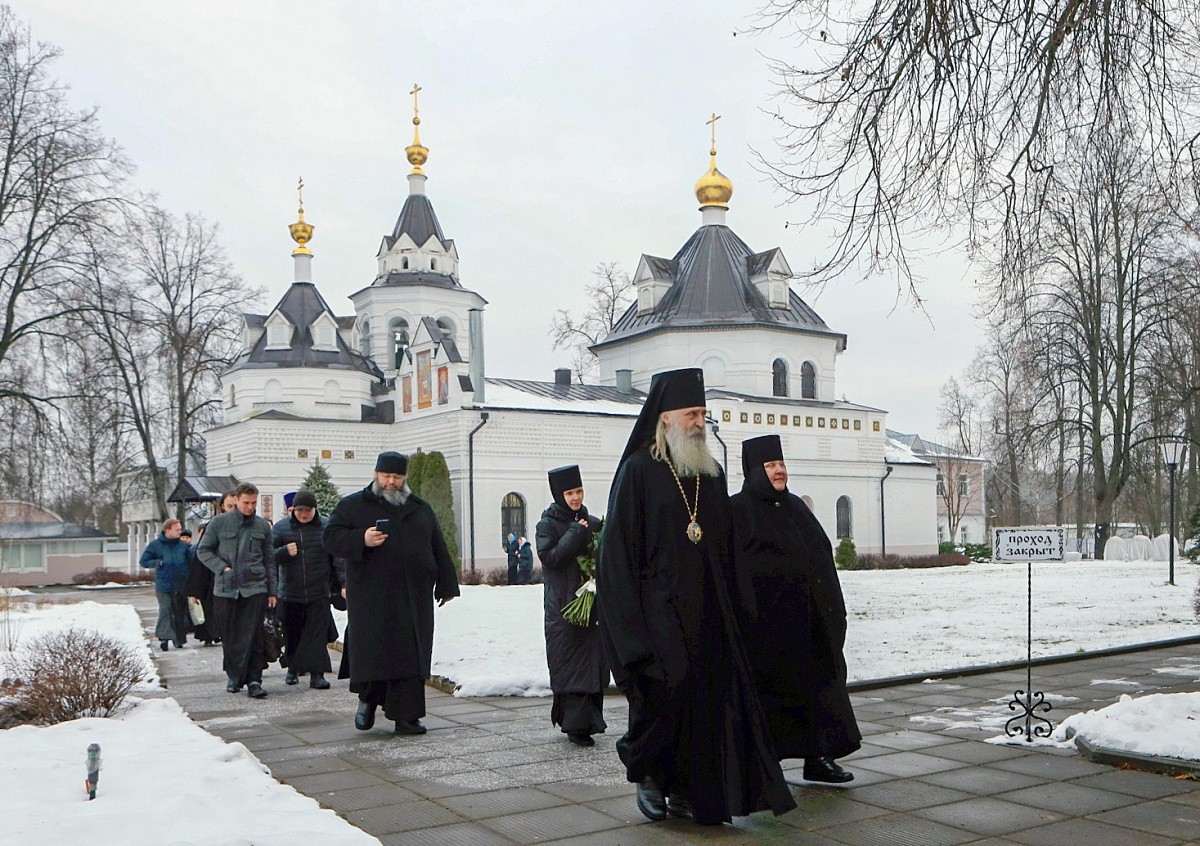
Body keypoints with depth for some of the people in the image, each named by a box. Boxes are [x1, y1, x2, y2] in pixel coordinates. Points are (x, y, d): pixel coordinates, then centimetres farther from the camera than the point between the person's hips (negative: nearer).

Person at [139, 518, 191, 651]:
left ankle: (179, 639, 22)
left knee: (180, 612, 9)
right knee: (165, 609, -15)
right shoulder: (155, 545, 0)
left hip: (181, 586, 3)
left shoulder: (184, 545, 6)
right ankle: (164, 637, -17)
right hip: (163, 585, -3)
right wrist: (159, 562, -12)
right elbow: (143, 561, 3)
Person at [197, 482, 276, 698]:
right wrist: (222, 568, -7)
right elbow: (203, 550, 7)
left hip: (255, 588, 0)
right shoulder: (220, 522, 2)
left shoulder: (263, 525, 7)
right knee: (229, 636, 8)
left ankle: (253, 680, -6)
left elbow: (269, 560, 13)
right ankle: (234, 676, 22)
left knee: (253, 636, -7)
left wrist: (272, 591, 11)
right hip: (225, 589, 0)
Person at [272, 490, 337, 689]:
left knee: (318, 634, -5)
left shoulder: (326, 527, 2)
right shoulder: (281, 527, 4)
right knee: (292, 634, 12)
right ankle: (293, 669, 30)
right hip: (290, 592, 2)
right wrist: (285, 551, -17)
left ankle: (317, 674, -5)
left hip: (319, 593, -1)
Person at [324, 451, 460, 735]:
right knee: (372, 651, -2)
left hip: (414, 598, 3)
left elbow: (439, 550, 18)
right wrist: (362, 539, -18)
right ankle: (367, 698, 25)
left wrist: (446, 585, 14)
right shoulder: (353, 506, 7)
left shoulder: (421, 509, 17)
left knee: (410, 656, 0)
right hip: (371, 597, -2)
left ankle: (406, 716, 5)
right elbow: (331, 539, -1)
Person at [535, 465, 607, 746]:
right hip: (562, 604, -5)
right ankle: (576, 724, -2)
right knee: (570, 660, -6)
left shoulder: (588, 521, 12)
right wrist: (575, 534, -16)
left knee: (593, 658, 5)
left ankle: (588, 719, 16)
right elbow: (548, 557, -15)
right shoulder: (548, 523, -3)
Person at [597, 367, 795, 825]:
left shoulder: (712, 474, 13)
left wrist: (737, 606, 11)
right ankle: (646, 771, 15)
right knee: (666, 687, -11)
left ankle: (686, 789, 19)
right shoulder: (638, 471, -5)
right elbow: (619, 548, -8)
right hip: (661, 610, -6)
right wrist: (631, 617, -13)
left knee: (708, 696, 5)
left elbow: (727, 547, 16)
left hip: (709, 612, 6)